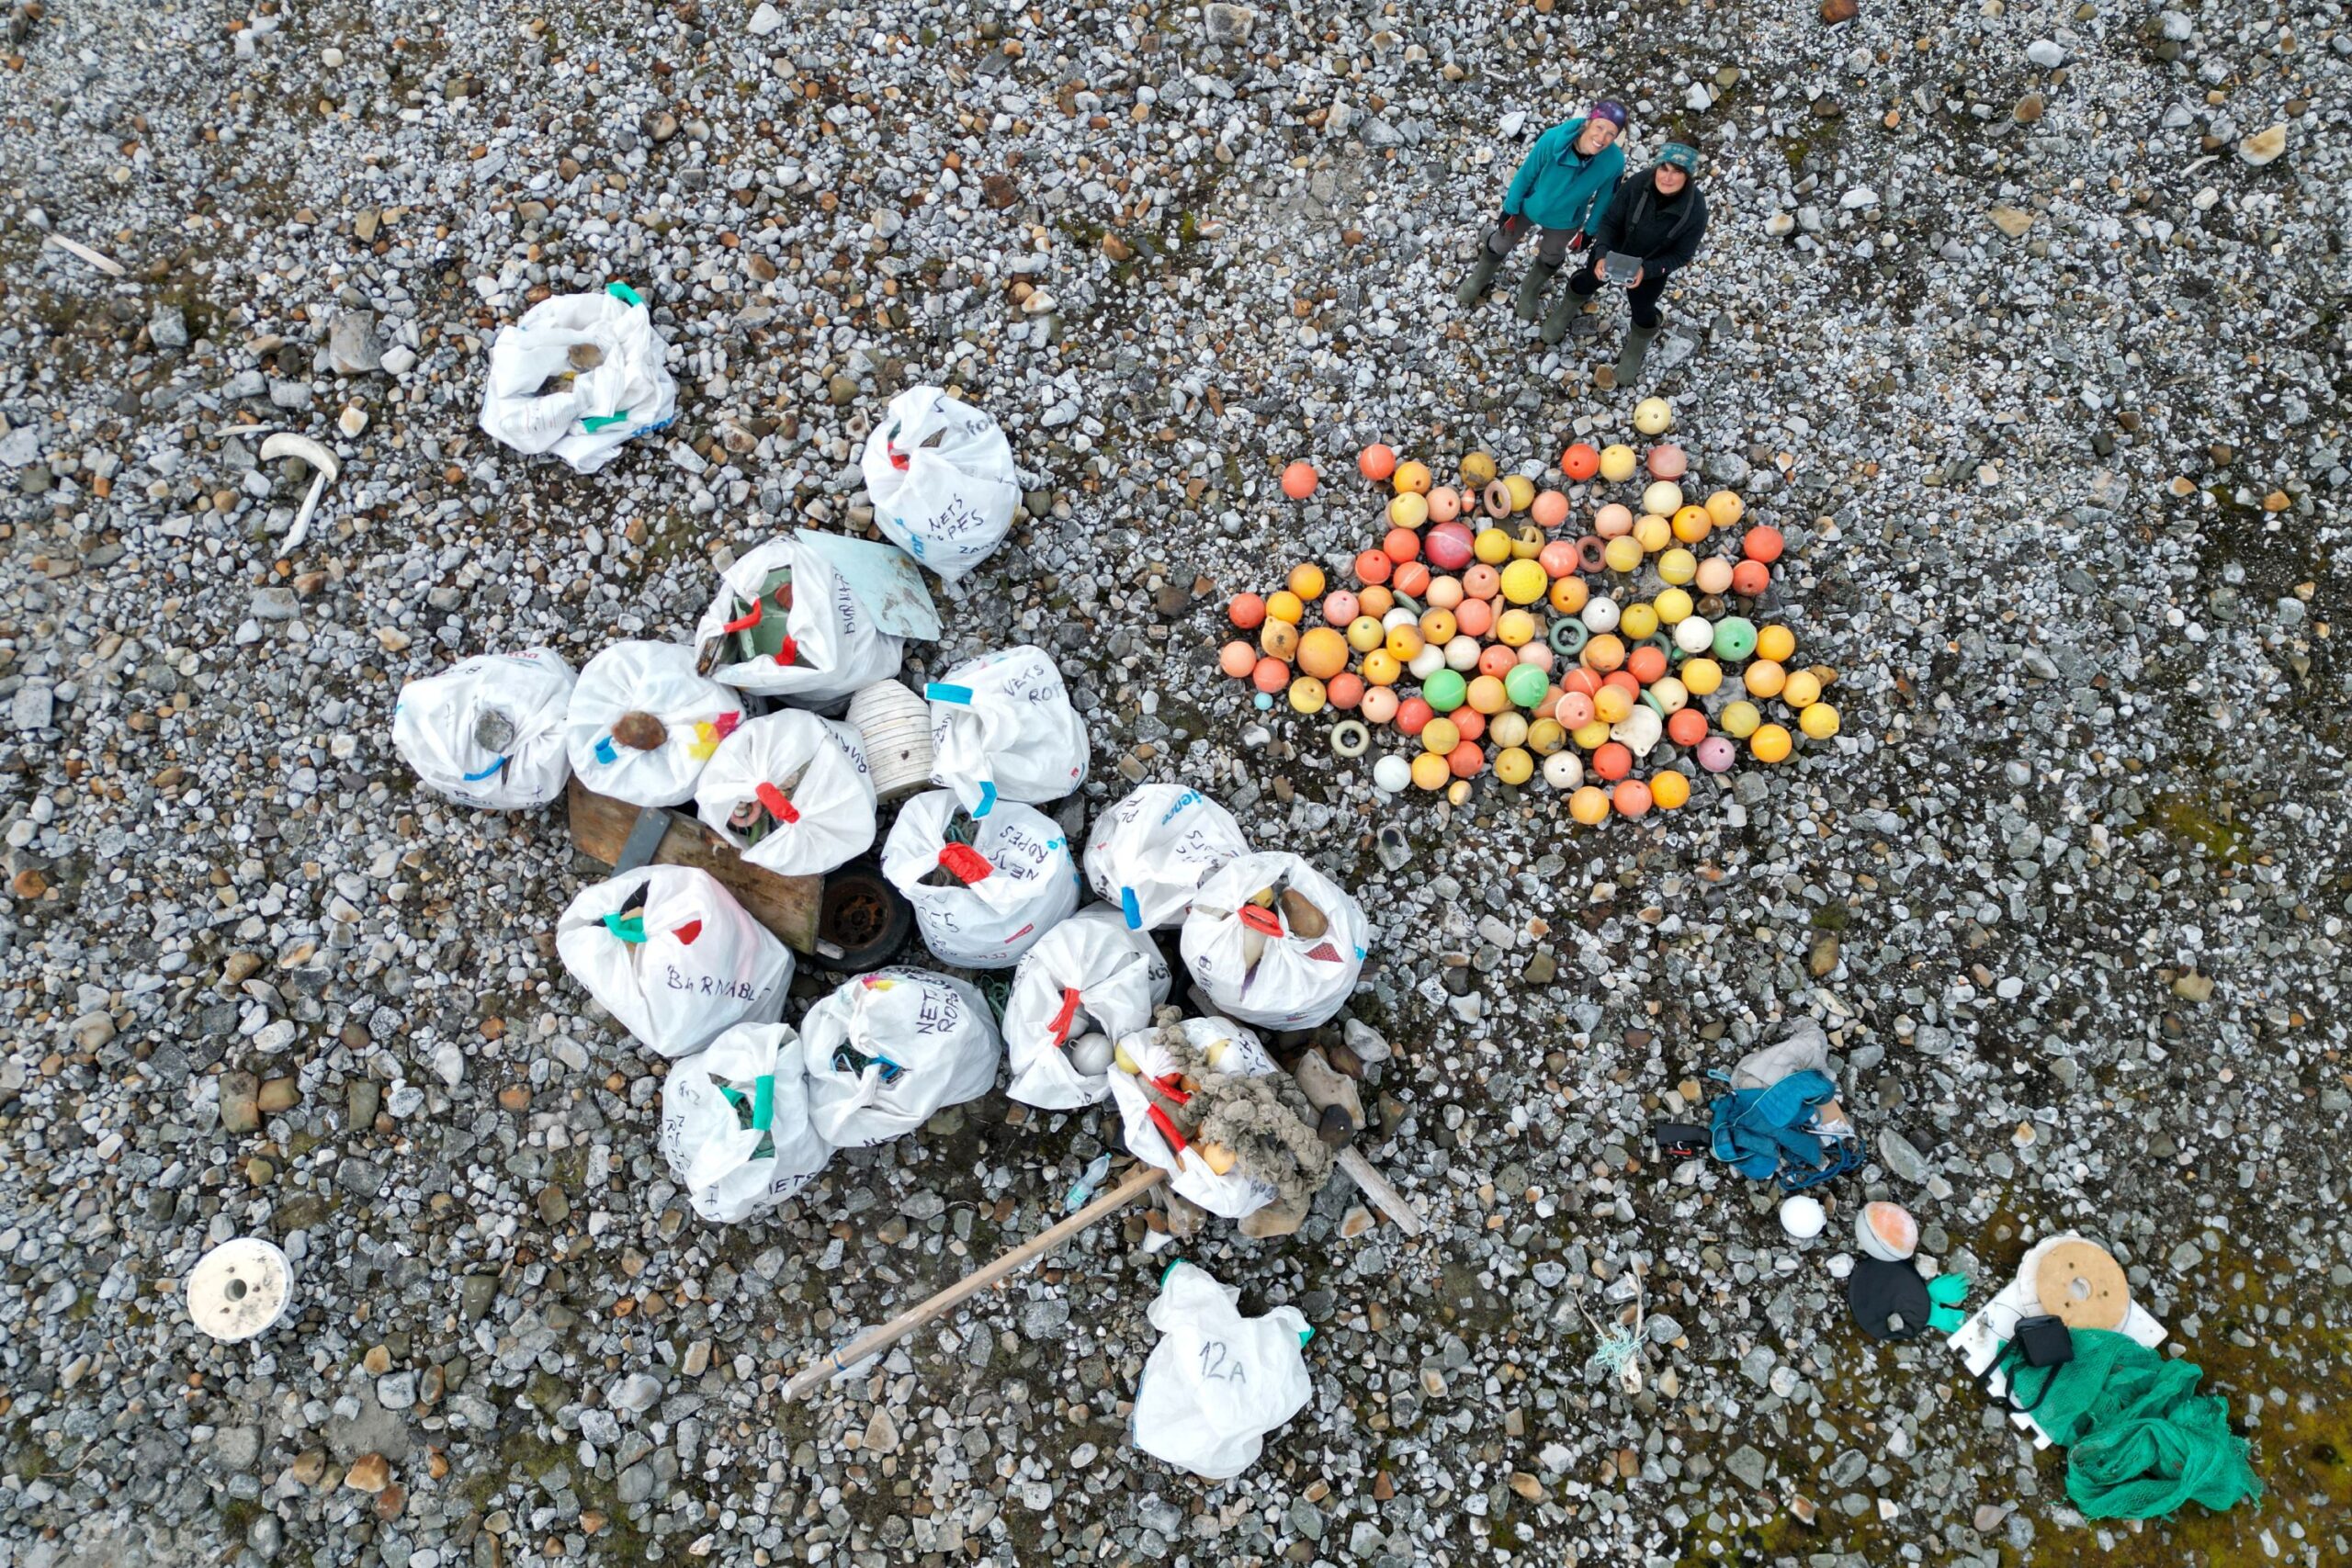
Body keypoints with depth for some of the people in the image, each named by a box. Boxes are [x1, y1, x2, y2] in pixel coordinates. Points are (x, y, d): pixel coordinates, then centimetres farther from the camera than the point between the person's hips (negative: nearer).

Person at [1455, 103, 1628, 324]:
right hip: (1529, 206, -1)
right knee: (1499, 245, 23)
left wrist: (1590, 231, 0)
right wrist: (1510, 208, -10)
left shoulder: (1615, 161, -33)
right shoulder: (1553, 139, -38)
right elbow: (1526, 174, -21)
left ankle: (1530, 293, 61)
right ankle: (1477, 281, 55)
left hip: (1565, 221, 1)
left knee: (1550, 260, 29)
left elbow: (1604, 198, -12)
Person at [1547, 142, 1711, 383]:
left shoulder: (1695, 210, -35)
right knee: (1586, 282, 26)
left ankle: (1634, 353, 53)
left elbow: (1681, 255, -21)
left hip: (1653, 265, -1)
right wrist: (1601, 255, -37)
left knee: (1643, 311, 20)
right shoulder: (1638, 183, -34)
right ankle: (1564, 311, 61)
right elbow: (1609, 221, -22)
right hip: (1613, 250, 1)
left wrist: (1646, 270, -35)